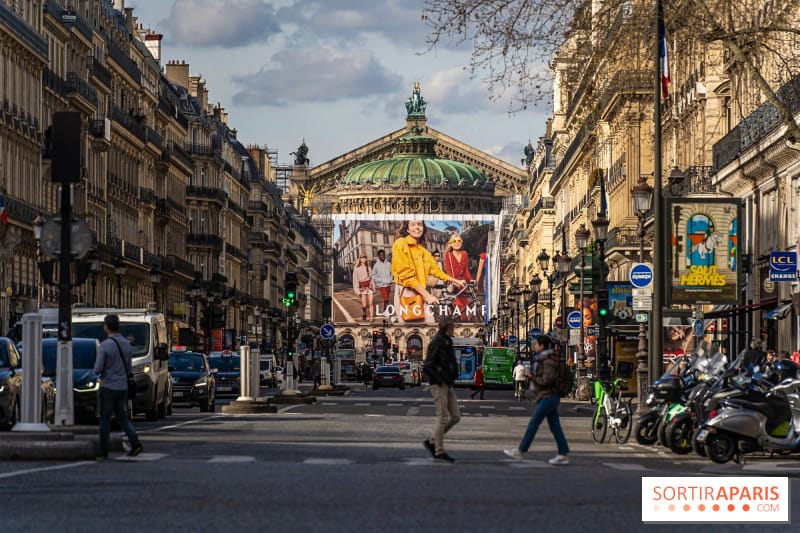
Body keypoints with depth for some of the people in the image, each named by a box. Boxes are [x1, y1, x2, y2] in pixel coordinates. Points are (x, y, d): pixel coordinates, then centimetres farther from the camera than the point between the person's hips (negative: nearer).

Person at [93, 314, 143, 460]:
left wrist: (97, 370, 6)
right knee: (121, 416, 15)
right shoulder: (126, 344, 5)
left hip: (108, 387, -6)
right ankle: (135, 443, -3)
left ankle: (103, 451, 9)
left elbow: (98, 369, -16)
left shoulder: (105, 345, -15)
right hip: (122, 386, 6)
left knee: (105, 419, 4)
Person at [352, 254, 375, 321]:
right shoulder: (357, 269, -3)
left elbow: (371, 278, 14)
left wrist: (373, 288, 10)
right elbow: (355, 280, -4)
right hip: (362, 287, -3)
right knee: (364, 305, -3)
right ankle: (363, 315, 23)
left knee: (370, 303, -5)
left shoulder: (368, 268, 10)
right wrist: (357, 290, -9)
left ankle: (371, 317, -6)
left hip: (369, 286, 3)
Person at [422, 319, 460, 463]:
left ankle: (431, 441, 14)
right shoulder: (436, 344, -14)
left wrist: (452, 379, 15)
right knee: (442, 418, -6)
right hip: (439, 386, -9)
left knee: (455, 416, 6)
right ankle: (439, 452, 1)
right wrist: (440, 381, -18)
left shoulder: (447, 343, 14)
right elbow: (427, 367, -19)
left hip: (448, 385, 9)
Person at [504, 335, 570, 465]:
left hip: (548, 397, -10)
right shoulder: (541, 359, 17)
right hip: (548, 397, 10)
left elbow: (547, 379, -23)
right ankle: (564, 455, 4)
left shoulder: (548, 361, -14)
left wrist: (534, 379, -9)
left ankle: (520, 451, -1)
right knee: (555, 426, 6)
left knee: (533, 424, -5)